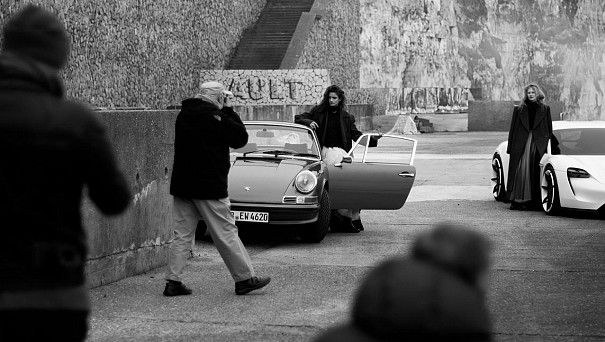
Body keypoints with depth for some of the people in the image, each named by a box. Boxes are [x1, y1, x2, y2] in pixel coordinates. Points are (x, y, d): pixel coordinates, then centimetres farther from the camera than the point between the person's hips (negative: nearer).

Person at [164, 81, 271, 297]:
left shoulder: (184, 115, 9)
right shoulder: (215, 117, -15)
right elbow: (241, 138, -8)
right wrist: (229, 111, -1)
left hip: (182, 185, 7)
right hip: (209, 187, -7)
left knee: (182, 236, 9)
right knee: (226, 234, 0)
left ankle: (173, 282, 5)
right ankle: (245, 279, 7)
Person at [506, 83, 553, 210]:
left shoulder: (545, 109, 10)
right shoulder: (519, 109, 10)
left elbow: (549, 129, 12)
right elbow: (512, 129, 8)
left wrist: (546, 145, 3)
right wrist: (510, 148, 2)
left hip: (538, 146, 0)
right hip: (521, 146, 0)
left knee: (535, 173, -1)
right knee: (520, 172, -7)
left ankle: (534, 200, 3)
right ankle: (517, 200, -6)